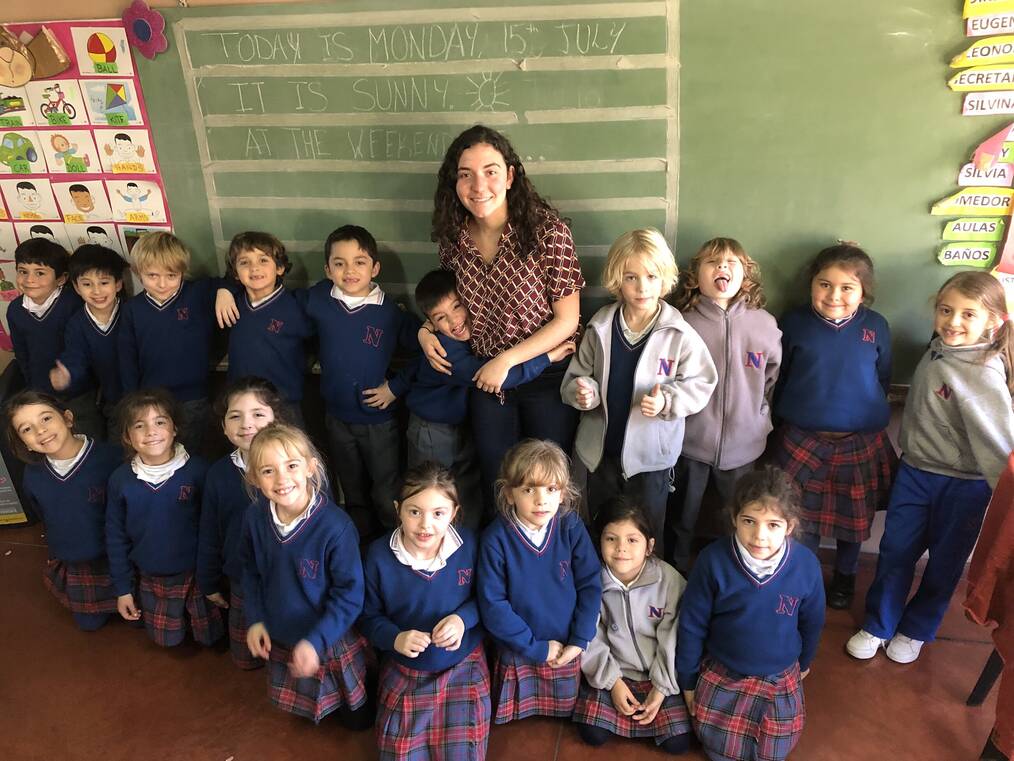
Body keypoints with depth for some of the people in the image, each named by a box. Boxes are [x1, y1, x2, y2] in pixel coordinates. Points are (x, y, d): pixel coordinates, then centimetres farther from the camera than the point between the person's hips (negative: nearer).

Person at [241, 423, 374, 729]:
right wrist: (255, 620, -3)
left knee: (356, 720, 18)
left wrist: (315, 641, -27)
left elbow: (349, 594, -23)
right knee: (301, 711, 29)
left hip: (332, 643, -4)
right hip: (281, 641, 4)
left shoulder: (335, 526, -32)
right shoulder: (255, 517, -15)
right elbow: (251, 571, 3)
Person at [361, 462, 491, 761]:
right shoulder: (379, 555, -17)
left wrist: (463, 619, -21)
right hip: (404, 673, 1)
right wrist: (395, 639, -25)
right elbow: (370, 617, -5)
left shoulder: (469, 544, -17)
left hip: (463, 667, 0)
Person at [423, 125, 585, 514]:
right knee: (495, 478, 20)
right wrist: (427, 329, -6)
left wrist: (507, 359, -20)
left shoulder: (547, 230, -19)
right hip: (486, 379, 4)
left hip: (547, 377, -4)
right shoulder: (453, 235, -5)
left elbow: (567, 320, -16)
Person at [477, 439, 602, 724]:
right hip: (518, 654, -1)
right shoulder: (496, 538, -22)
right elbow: (492, 604, -18)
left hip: (567, 650, 2)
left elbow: (590, 585, -8)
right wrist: (537, 648, -15)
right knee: (514, 713, 19)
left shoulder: (571, 527, -15)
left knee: (568, 710, 22)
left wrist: (579, 641, -11)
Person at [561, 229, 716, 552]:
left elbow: (700, 383, -8)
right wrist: (583, 392, -19)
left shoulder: (679, 334, -14)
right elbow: (577, 375, 3)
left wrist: (667, 401, -24)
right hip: (601, 449, 3)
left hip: (651, 453, -3)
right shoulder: (600, 327, -5)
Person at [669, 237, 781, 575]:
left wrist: (760, 420, 4)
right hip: (691, 441, -1)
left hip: (743, 443, 2)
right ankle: (676, 570, 40)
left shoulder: (765, 324, -4)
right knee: (682, 517, 17)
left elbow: (774, 379, 6)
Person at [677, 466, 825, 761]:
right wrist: (688, 681, -3)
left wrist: (803, 663, 16)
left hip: (780, 679, 2)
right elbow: (691, 626, -12)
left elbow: (811, 623, 0)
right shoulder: (713, 561, -27)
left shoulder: (806, 564, -22)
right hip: (721, 676, -1)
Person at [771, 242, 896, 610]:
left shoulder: (876, 326, -5)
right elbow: (777, 378, 3)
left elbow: (882, 380, 7)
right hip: (803, 440, -1)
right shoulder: (795, 323, -7)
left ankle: (845, 575, 42)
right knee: (804, 514, 11)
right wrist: (786, 419, 7)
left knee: (855, 515, 17)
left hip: (861, 441, 1)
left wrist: (871, 417, 9)